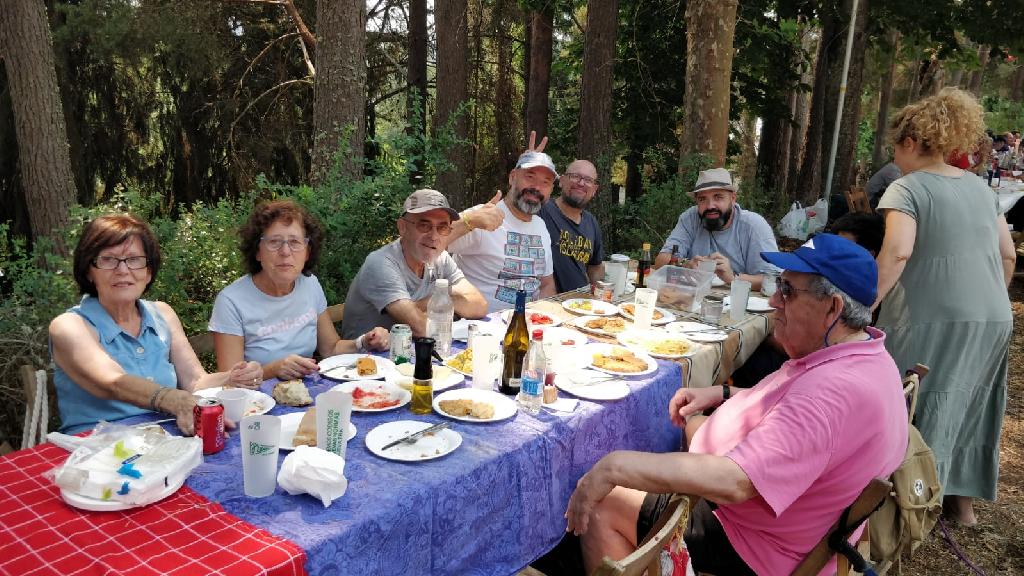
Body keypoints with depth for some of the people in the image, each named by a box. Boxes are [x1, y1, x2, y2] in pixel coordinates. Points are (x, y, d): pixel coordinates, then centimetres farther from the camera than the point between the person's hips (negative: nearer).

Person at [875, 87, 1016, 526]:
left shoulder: (906, 189, -8)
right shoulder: (980, 187, 13)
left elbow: (897, 252, -23)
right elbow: (1008, 254, 16)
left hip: (931, 321, -7)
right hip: (993, 320, 7)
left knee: (920, 411, 5)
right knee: (968, 405, 20)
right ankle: (963, 500, 33)